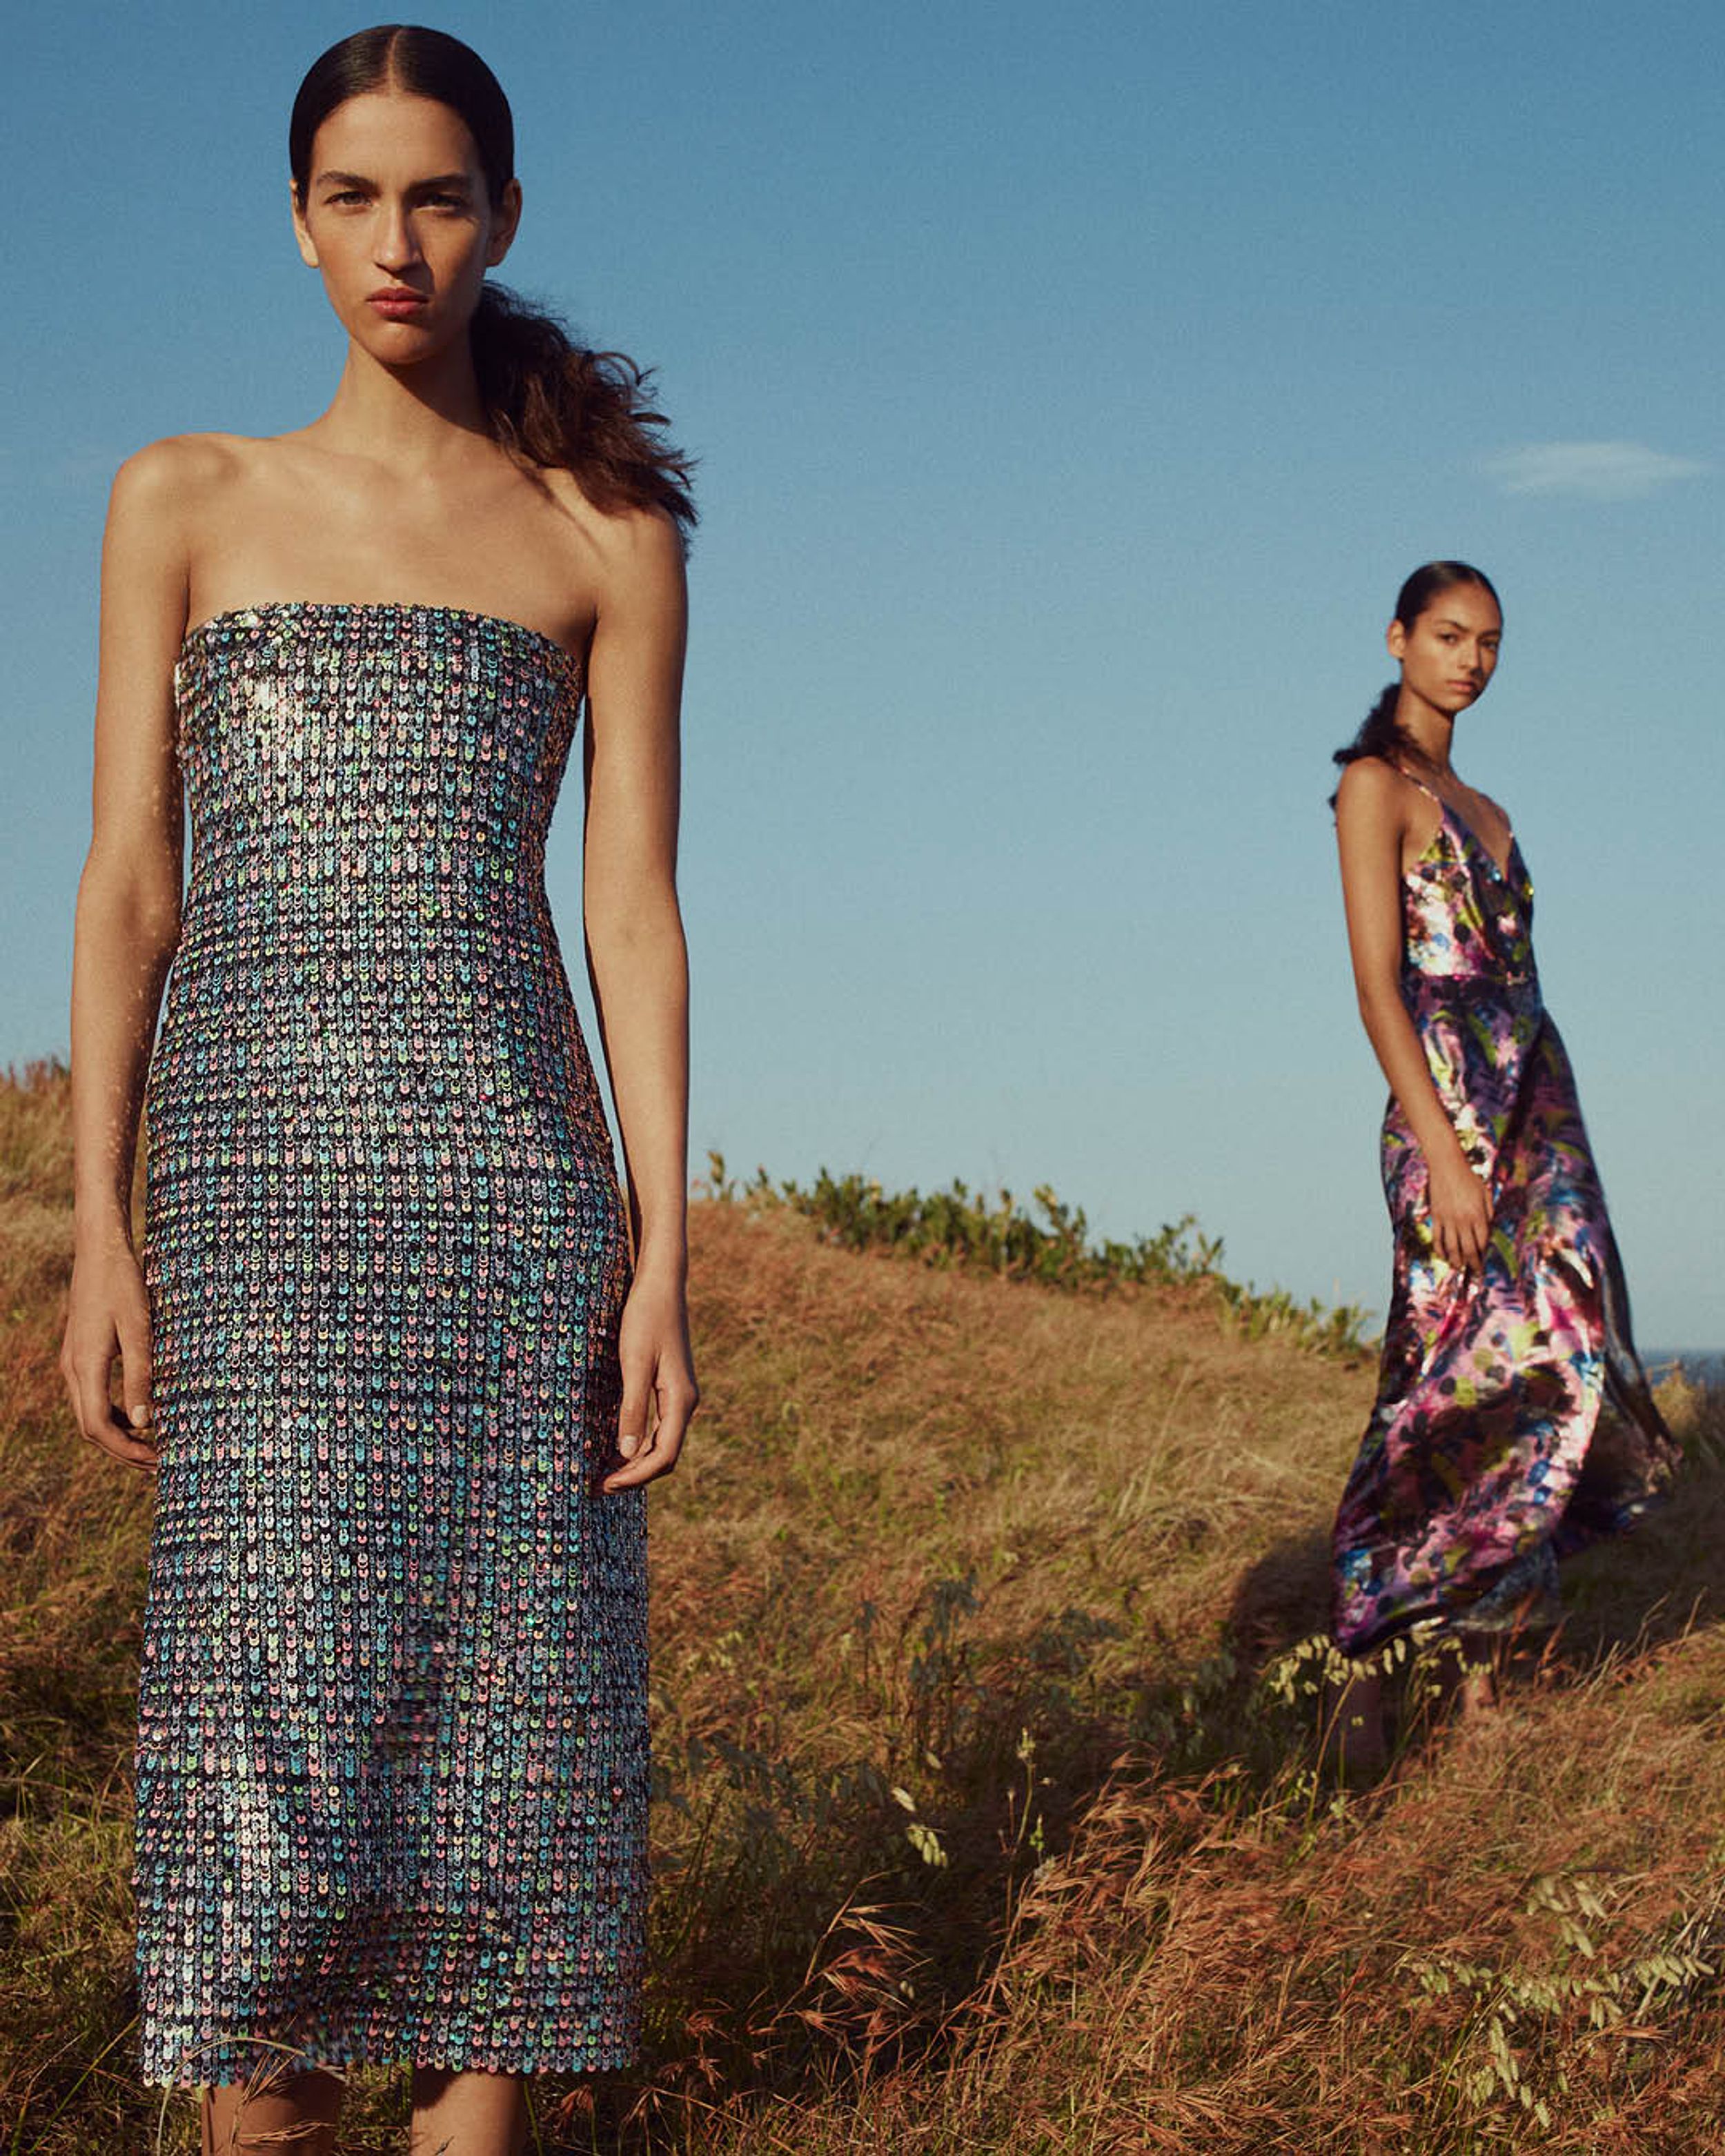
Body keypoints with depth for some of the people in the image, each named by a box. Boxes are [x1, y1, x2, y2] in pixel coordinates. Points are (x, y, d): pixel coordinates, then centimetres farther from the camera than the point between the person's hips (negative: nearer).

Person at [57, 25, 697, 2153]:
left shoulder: (604, 533, 10)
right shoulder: (186, 500, 10)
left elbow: (633, 904, 6)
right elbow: (128, 881, 5)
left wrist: (660, 1249, -3)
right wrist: (100, 1232, -3)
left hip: (511, 1171, 1)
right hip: (253, 1155, -1)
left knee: (505, 1694, 0)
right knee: (271, 1687, -6)